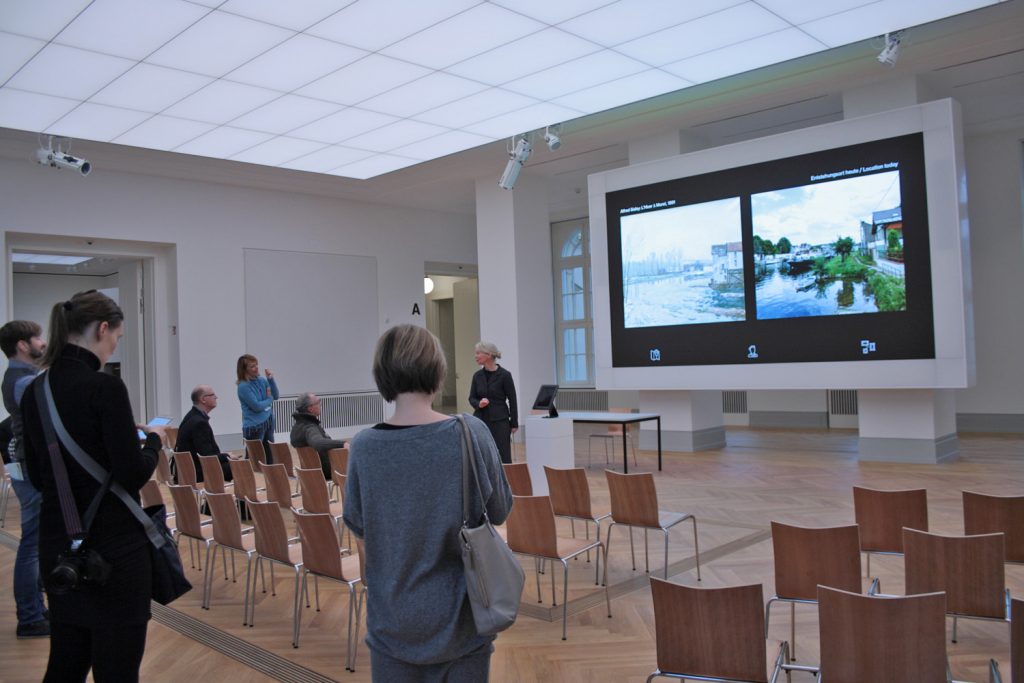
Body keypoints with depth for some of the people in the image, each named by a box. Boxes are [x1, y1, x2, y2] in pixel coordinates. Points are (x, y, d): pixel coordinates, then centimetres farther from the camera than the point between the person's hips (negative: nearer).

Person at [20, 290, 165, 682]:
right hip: (113, 547, -8)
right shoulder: (104, 387, -18)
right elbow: (133, 474, -19)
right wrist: (153, 441, 1)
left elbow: (37, 477, 13)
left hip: (58, 545, 8)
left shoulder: (34, 391, 6)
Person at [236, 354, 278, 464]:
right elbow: (256, 406, -19)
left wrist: (271, 379, -8)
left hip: (268, 423, 7)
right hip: (254, 427, -7)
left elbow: (276, 396, 5)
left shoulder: (262, 380, 4)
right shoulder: (243, 386, -16)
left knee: (270, 457, 12)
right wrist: (269, 399, -3)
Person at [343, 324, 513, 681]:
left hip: (393, 616, 1)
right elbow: (499, 511, -4)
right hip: (459, 614, -1)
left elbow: (356, 524, 2)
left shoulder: (364, 446, -12)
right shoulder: (470, 433, -16)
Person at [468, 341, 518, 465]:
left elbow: (512, 400, -4)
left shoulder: (504, 375, -8)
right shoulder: (477, 375, 5)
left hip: (500, 421, -4)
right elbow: (472, 398, 9)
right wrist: (479, 404, -14)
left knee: (503, 458, 1)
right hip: (480, 421, 4)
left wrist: (514, 423, -3)